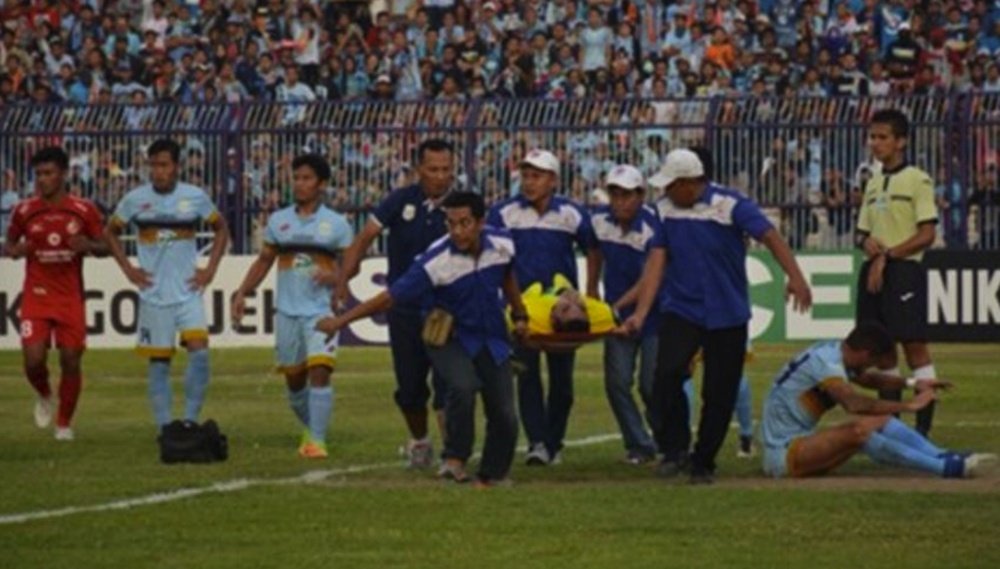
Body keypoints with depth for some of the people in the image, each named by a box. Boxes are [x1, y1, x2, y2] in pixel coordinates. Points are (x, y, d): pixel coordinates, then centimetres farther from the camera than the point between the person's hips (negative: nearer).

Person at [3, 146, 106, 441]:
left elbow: (103, 247, 7)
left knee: (71, 360, 0)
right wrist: (15, 250, -13)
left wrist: (89, 246, -16)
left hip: (70, 296, 0)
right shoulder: (24, 211, -1)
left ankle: (64, 422, 18)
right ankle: (44, 395, 22)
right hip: (36, 295, 0)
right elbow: (9, 244, 11)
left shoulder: (84, 211, -2)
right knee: (33, 359, -12)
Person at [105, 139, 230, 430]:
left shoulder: (196, 197, -1)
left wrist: (210, 269, 4)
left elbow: (220, 230, 14)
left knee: (199, 351, -16)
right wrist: (128, 269, 2)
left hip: (188, 292, 0)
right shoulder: (135, 199, -2)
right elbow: (111, 233, 13)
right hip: (153, 294, 0)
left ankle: (190, 421, -6)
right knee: (159, 362, 3)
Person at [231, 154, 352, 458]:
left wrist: (334, 277, -18)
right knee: (293, 378, 10)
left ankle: (317, 440, -14)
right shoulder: (278, 221, 7)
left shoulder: (336, 224, -1)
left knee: (319, 371, -16)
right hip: (287, 312, 3)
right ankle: (310, 430, 31)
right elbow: (264, 261, 14)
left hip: (321, 311, -3)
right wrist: (242, 293, 3)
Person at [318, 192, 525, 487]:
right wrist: (341, 320, -27)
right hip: (450, 338, -4)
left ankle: (492, 477, 18)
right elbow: (391, 296, -24)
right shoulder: (436, 261, -25)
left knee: (504, 416, -3)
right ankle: (455, 460, -17)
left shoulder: (502, 244, -11)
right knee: (463, 386, -33)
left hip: (492, 339, 4)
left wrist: (520, 315, 24)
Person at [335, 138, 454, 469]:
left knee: (447, 384, -13)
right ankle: (419, 441, 34)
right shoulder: (401, 201, -3)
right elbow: (365, 238, 0)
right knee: (410, 388, 10)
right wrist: (342, 281, -8)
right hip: (404, 311, 2)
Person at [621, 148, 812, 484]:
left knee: (719, 393, 2)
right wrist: (641, 313, -8)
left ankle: (703, 463, 18)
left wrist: (794, 277, -35)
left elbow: (769, 237, -19)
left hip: (727, 315, -2)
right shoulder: (666, 210, 1)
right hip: (680, 312, 2)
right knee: (667, 374, -20)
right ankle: (674, 450, -7)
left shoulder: (730, 205, -11)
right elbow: (656, 261, 0)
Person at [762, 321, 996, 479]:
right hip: (783, 452, -10)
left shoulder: (836, 353, 10)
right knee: (860, 430, -30)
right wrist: (909, 406, -30)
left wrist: (911, 383, 10)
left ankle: (941, 457, -14)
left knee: (881, 421, -3)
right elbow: (854, 404, -32)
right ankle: (947, 468, -31)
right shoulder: (826, 362, -19)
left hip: (800, 442, 10)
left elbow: (870, 379, 26)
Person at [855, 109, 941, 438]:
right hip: (873, 271, 7)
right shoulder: (873, 184, 18)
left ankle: (924, 424, -11)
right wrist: (866, 241, -2)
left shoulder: (917, 181, -4)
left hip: (904, 270, -7)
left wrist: (887, 255, -15)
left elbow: (927, 235, -10)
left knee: (914, 345, -10)